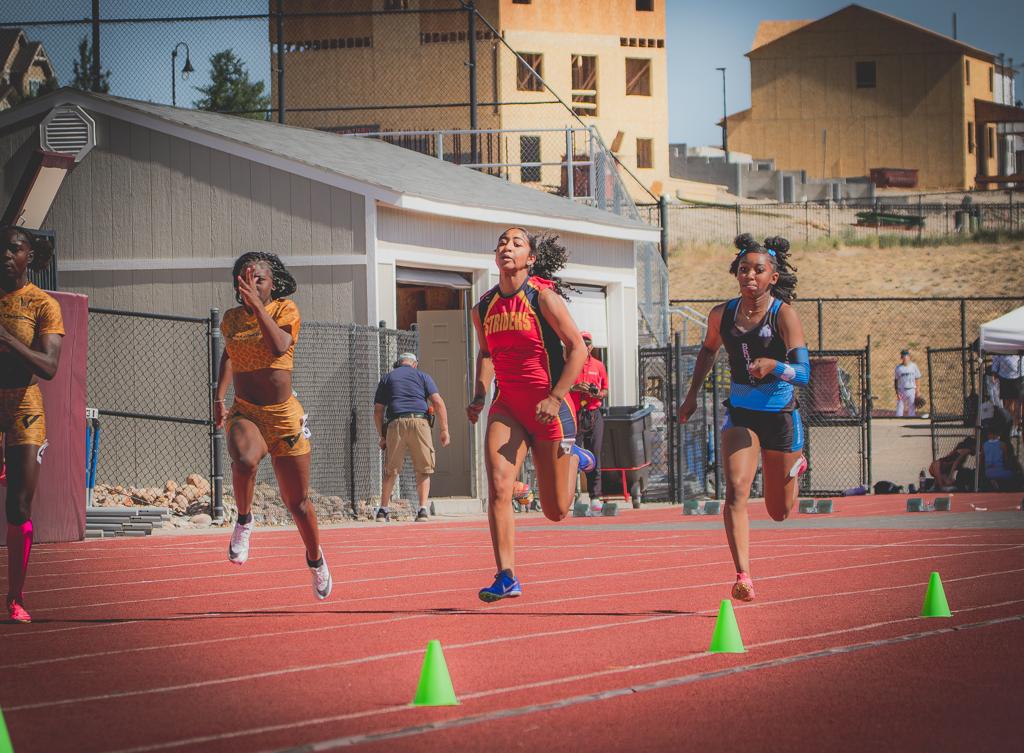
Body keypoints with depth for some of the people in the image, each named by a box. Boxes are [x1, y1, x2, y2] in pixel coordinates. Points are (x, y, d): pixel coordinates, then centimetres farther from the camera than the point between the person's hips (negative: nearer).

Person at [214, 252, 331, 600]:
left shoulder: (285, 309, -6)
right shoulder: (232, 319, 5)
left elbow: (279, 347, -26)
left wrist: (257, 305, -30)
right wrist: (219, 395, 16)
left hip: (284, 415, -1)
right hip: (244, 413, 1)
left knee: (297, 502, 7)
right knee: (244, 460, -36)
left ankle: (315, 558, 34)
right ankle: (244, 520, -10)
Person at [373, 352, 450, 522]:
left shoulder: (387, 378, 20)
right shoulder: (422, 376, 16)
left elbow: (378, 411, 14)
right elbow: (438, 403, 3)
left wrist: (382, 436, 19)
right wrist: (444, 430, 3)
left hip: (395, 425, 1)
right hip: (420, 422, -1)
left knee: (390, 471, 11)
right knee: (423, 470, 6)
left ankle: (383, 510, 9)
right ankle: (423, 509, -7)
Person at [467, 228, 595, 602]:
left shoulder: (543, 297, -10)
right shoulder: (484, 307, 5)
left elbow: (578, 349, -10)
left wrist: (555, 399, -18)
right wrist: (479, 395, 8)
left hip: (549, 407, -4)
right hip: (507, 407, 4)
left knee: (555, 511, 6)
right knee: (498, 486, -19)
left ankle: (574, 459, 39)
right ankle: (507, 577, -16)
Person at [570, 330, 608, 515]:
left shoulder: (599, 366, 13)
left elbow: (605, 389, 19)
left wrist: (599, 394, -3)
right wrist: (574, 388, -16)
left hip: (594, 415, 3)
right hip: (574, 415, -3)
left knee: (595, 456, 1)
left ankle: (595, 496, 2)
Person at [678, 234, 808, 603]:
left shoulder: (784, 315, -17)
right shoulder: (722, 314, -5)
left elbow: (803, 372, -25)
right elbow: (708, 350, 17)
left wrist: (774, 366, -44)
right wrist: (692, 394, 15)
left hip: (780, 415, -2)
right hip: (741, 414, 2)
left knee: (779, 512, 14)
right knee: (736, 491, -22)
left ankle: (795, 465, 49)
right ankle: (743, 576, -26)